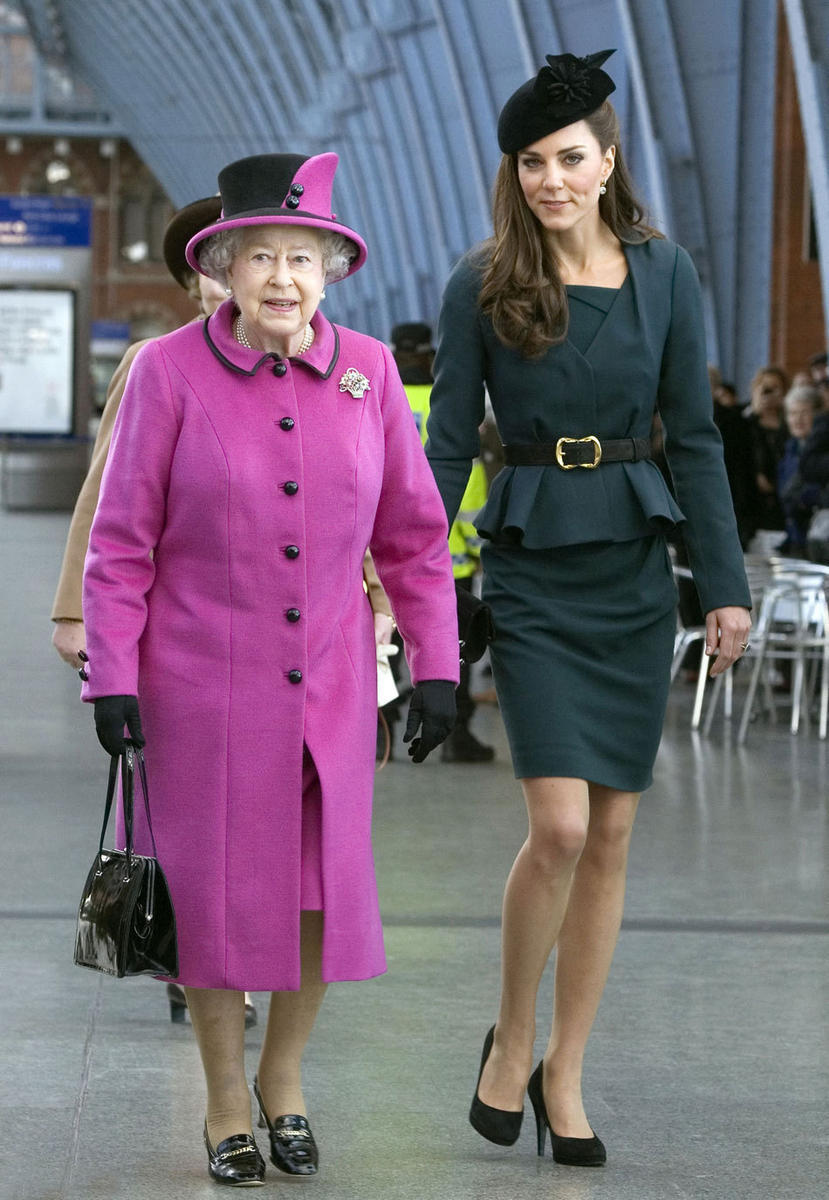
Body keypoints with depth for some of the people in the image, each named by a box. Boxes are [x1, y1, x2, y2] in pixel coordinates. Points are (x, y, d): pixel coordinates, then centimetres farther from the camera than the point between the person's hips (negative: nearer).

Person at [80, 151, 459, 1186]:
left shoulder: (366, 371, -1)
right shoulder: (170, 373, -9)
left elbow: (411, 532, 5)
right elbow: (122, 540, -5)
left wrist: (435, 667, 2)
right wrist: (111, 676, -10)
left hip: (328, 682, 2)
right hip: (198, 681, -2)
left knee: (324, 888, 4)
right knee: (212, 891, 5)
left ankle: (284, 1075, 30)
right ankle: (225, 1097, 26)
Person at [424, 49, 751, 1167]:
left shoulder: (663, 273, 2)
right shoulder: (482, 286, -3)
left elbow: (695, 436, 4)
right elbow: (448, 443, -1)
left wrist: (727, 586, 0)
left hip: (635, 569, 3)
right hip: (532, 571, -2)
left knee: (611, 835, 4)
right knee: (561, 826, -13)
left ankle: (564, 1073, 16)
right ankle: (510, 1040, 10)